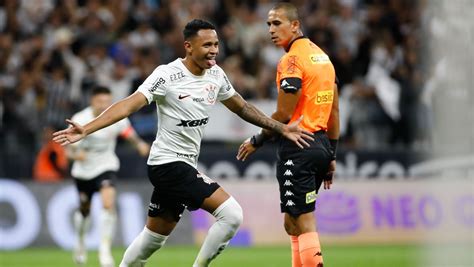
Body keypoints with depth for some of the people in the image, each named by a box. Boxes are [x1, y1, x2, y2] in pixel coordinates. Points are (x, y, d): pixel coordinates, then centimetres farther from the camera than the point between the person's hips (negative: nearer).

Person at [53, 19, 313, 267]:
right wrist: (85, 129, -34)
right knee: (231, 213, -17)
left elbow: (241, 107, 20)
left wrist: (281, 128, 17)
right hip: (168, 163, -8)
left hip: (185, 166, 8)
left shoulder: (216, 75, 5)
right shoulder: (168, 75, -17)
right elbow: (129, 105, -23)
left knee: (153, 238, 16)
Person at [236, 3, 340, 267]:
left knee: (304, 223, -8)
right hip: (321, 144, 9)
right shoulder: (322, 56, 14)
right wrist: (331, 156, 20)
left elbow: (284, 114, -15)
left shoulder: (292, 60, -13)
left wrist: (256, 142, -1)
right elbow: (334, 111, 17)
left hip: (298, 148, -9)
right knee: (292, 223, 16)